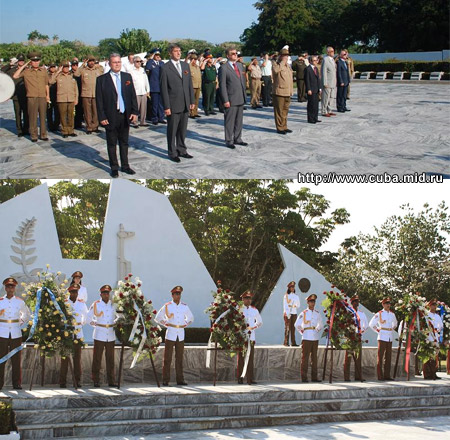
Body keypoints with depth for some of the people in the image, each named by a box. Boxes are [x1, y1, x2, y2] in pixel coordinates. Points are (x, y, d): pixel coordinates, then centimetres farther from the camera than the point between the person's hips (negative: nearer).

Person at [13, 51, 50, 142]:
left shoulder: (43, 71, 12)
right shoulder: (26, 71, 5)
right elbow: (15, 76, -7)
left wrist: (47, 95, 14)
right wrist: (23, 66, -3)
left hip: (43, 97, 2)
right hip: (32, 97, -2)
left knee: (43, 117, 6)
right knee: (33, 117, -1)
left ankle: (43, 135, 12)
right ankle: (33, 135, 5)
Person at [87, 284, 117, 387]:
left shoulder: (113, 305, 8)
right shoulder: (96, 304, 1)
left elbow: (117, 316, 20)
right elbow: (88, 318, 7)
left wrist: (115, 324, 3)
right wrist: (95, 324, -6)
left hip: (111, 336, 3)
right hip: (99, 335, -3)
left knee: (110, 359, 6)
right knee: (97, 359, -1)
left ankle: (111, 381, 11)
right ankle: (96, 381, 5)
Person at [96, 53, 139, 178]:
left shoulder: (127, 77, 7)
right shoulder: (102, 79, -4)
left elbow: (133, 95, 8)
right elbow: (99, 100, -5)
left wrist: (134, 112, 0)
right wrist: (102, 117, -10)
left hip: (125, 116, 3)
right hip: (111, 117, -3)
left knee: (124, 142, 13)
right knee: (112, 143, 6)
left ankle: (125, 166, 23)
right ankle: (114, 168, 15)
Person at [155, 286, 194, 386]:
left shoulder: (184, 306, 10)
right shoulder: (167, 306, 0)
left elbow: (191, 318, 26)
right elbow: (158, 318, 9)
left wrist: (185, 324, 11)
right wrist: (165, 324, -1)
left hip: (181, 336, 3)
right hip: (170, 335, -3)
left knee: (179, 358, 5)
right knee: (167, 358, -4)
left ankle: (180, 380, 9)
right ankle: (165, 381, -1)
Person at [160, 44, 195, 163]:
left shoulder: (185, 65, 10)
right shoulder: (165, 68, -7)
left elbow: (190, 84, 13)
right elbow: (164, 89, -9)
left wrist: (192, 101, 9)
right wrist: (166, 107, -13)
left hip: (185, 104, 5)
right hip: (173, 105, -5)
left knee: (183, 129, 13)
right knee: (172, 130, 4)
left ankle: (181, 150, 24)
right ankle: (172, 153, 13)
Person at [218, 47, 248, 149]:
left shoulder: (239, 65, 13)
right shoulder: (224, 68, -9)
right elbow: (222, 85, -12)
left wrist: (244, 94, 13)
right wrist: (225, 100, -16)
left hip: (240, 98, 7)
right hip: (231, 99, -7)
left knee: (239, 121, 13)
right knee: (230, 121, 0)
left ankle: (237, 139, 24)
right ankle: (229, 141, 8)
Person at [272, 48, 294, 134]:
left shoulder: (288, 66, 19)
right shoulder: (276, 64, -5)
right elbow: (276, 70, -30)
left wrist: (291, 90, 21)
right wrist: (282, 62, -20)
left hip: (287, 92, 8)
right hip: (279, 92, -8)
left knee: (285, 111, 13)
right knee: (279, 111, -3)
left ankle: (284, 127, 21)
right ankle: (279, 128, 1)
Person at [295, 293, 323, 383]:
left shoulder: (317, 313, 11)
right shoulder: (303, 313, -2)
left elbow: (321, 325, 25)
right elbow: (297, 325, -2)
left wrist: (317, 330, 12)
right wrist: (302, 332, 0)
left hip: (315, 338, 5)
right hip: (306, 338, -5)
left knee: (314, 358, 7)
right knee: (305, 358, -4)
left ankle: (314, 377, 11)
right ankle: (304, 377, -2)